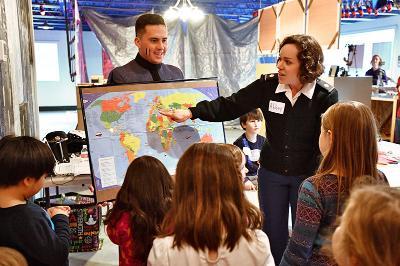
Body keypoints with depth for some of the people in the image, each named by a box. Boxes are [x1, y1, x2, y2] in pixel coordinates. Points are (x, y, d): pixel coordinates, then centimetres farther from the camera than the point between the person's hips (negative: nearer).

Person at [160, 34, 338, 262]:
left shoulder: (326, 96, -16)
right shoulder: (267, 86, -10)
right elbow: (230, 106, -10)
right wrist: (191, 112, -21)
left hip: (306, 176, -2)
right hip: (271, 172, 3)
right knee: (273, 232, 18)